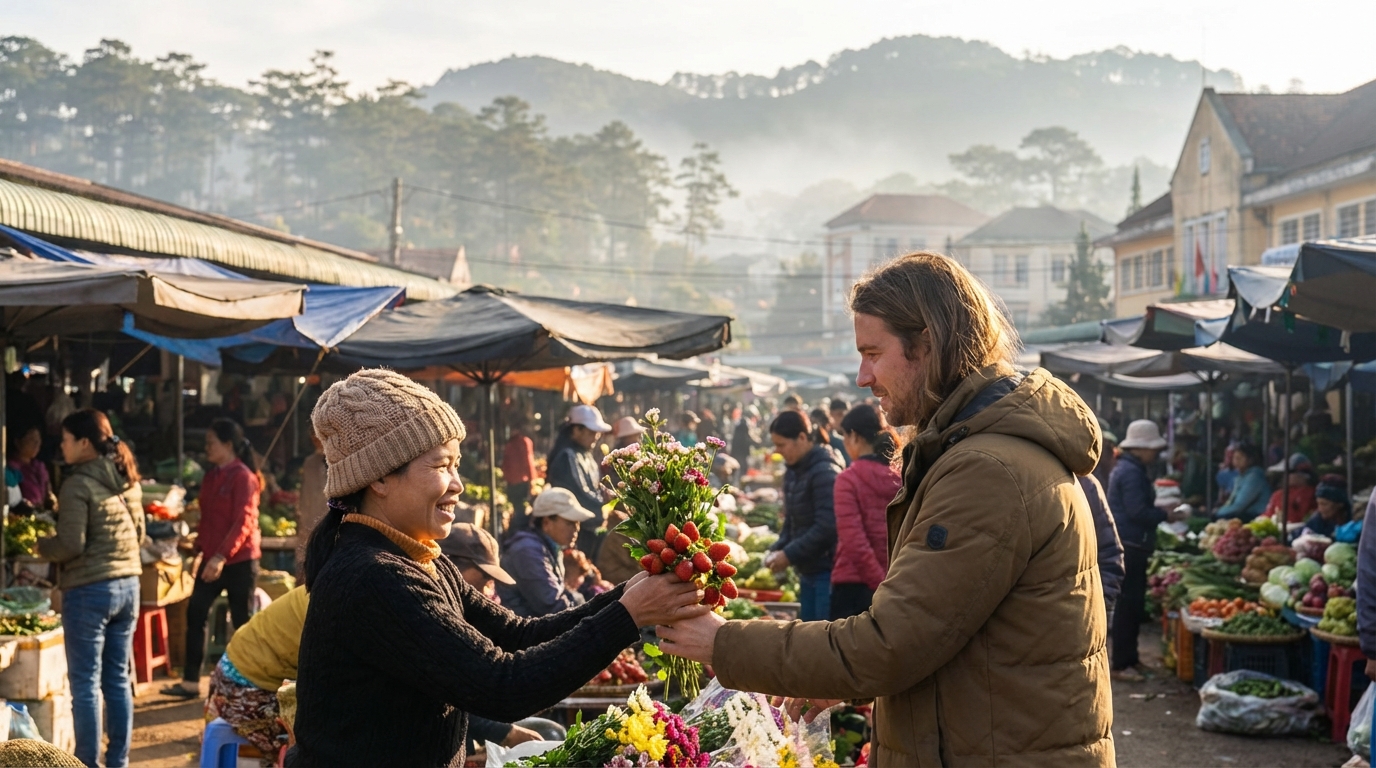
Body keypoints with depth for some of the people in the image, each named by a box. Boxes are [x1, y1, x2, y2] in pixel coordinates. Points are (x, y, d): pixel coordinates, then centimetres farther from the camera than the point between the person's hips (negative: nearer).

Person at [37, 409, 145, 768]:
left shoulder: (78, 484, -14)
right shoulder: (129, 480, 8)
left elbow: (71, 545, -17)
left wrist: (41, 546, 1)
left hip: (89, 590, -7)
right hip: (128, 584, 7)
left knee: (86, 684, 1)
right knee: (118, 679, 13)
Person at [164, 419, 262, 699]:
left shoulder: (243, 477, -13)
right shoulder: (212, 477, 12)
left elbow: (243, 522, -20)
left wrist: (222, 556, -26)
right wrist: (199, 549, 14)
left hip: (239, 560, -8)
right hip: (213, 559, 8)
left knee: (242, 621, 0)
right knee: (195, 615, 2)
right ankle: (190, 682, 7)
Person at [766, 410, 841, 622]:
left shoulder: (825, 472, -16)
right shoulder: (793, 472, 11)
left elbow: (827, 527, -21)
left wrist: (790, 555, -17)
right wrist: (778, 549, 1)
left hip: (827, 571, -9)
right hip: (808, 571, 9)